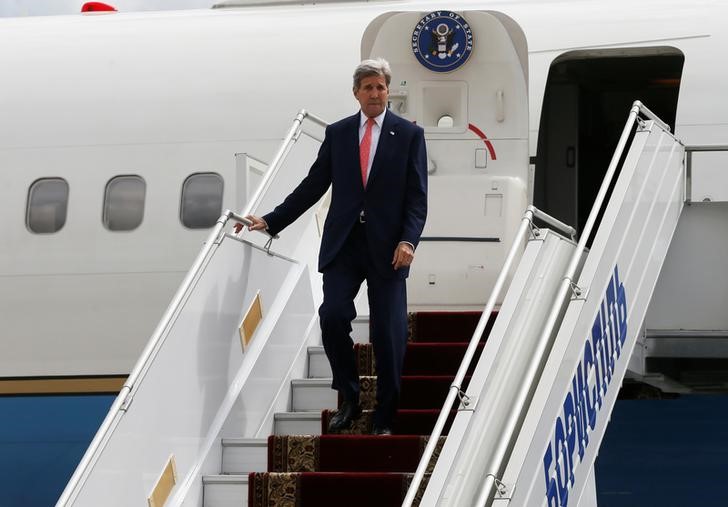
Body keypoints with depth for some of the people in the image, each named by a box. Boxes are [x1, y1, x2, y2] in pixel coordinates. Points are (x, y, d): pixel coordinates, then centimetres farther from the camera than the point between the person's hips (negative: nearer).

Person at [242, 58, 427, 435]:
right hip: (343, 244, 2)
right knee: (332, 317, -14)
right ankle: (348, 400, 6)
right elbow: (312, 186, 13)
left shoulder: (409, 135, 4)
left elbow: (417, 196, 0)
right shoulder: (337, 133, 11)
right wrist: (271, 221, 7)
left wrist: (408, 240, -14)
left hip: (386, 248, -2)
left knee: (388, 334, -2)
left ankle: (384, 420, 10)